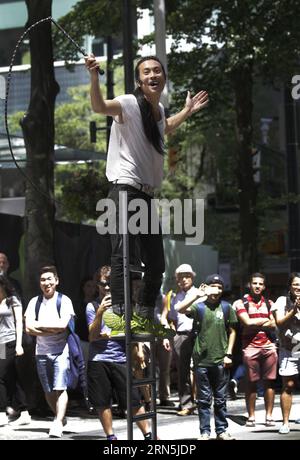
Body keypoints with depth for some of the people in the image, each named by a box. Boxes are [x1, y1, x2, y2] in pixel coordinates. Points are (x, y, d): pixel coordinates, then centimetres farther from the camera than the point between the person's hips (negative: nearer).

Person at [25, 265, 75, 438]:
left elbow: (63, 324, -16)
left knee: (60, 388, -14)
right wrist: (52, 330, -12)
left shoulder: (64, 301, -3)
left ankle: (58, 424, -16)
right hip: (42, 351, 4)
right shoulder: (35, 302, 6)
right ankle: (61, 417, 28)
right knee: (48, 391, 10)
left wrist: (40, 325, -8)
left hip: (61, 351, -4)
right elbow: (29, 328, -4)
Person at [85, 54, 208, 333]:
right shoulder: (130, 104, -10)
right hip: (125, 187, -8)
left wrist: (188, 111, 37)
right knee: (122, 252, -21)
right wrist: (94, 75, -45)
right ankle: (118, 311, -24)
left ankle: (145, 318, 24)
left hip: (147, 194, 8)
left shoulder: (159, 109, 14)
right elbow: (99, 106, -31)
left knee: (156, 262, 12)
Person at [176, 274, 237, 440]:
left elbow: (232, 331, 9)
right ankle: (205, 432, 11)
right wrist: (196, 295, -19)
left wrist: (228, 354, 2)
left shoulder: (226, 307, 5)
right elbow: (179, 309, -17)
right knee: (204, 399, 5)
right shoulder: (199, 306, 0)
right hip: (202, 359, -1)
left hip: (220, 360, 1)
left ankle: (222, 430, 17)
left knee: (220, 398, 9)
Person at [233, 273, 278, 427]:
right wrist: (265, 320, 2)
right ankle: (251, 416, 6)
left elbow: (273, 325, 3)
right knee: (251, 383, -1)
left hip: (268, 345, 3)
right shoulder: (241, 303, 4)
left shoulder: (269, 303, 15)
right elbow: (247, 323, -9)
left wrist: (255, 324, -6)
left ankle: (269, 415, 6)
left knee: (269, 382, 1)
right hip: (250, 346, -3)